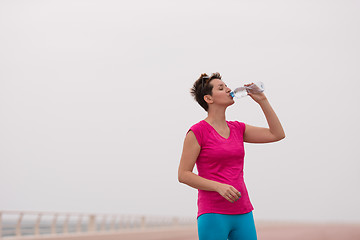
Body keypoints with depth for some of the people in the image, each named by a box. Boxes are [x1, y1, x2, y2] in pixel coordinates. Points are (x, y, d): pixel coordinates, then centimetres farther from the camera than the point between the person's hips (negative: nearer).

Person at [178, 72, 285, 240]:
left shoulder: (237, 129, 14)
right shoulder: (197, 132, -4)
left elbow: (277, 134, 11)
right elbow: (183, 175, -7)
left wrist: (262, 100, 6)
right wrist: (219, 186, -18)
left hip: (242, 214, 6)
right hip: (213, 215, -6)